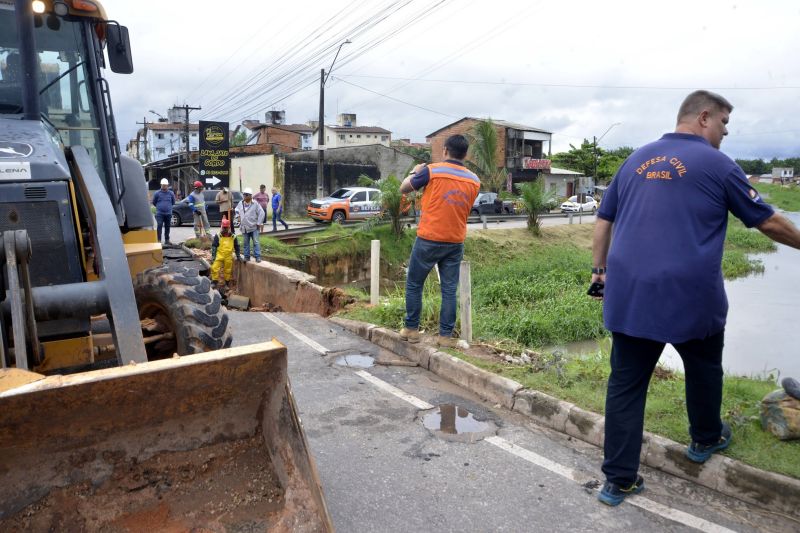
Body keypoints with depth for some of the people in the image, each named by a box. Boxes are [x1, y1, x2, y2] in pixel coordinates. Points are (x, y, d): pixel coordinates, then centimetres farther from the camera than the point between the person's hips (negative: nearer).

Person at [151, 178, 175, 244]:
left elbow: (173, 202, 19)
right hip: (159, 213, -2)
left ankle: (167, 240, 16)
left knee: (167, 227, 8)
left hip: (168, 213, 3)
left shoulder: (171, 193, 5)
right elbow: (154, 202, 10)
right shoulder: (157, 193, -1)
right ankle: (159, 240, -8)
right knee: (159, 226, -10)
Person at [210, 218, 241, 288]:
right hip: (219, 255, -1)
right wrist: (213, 255, -7)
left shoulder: (233, 237, 2)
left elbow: (236, 247, 12)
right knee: (214, 268, -11)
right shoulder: (218, 236, -2)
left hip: (228, 257, 1)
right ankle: (214, 282, 1)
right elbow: (214, 246, -1)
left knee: (228, 270, 9)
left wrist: (238, 256, 11)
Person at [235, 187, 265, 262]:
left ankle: (257, 256, 0)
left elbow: (262, 213, -10)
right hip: (244, 227, 5)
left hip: (253, 227, -4)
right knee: (246, 243, 11)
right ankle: (247, 256, 19)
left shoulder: (255, 204, -10)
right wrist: (238, 217, 12)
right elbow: (237, 211, 26)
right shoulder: (240, 203, 6)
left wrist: (258, 223, -10)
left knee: (256, 242, -4)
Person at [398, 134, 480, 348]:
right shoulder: (474, 180, 3)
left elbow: (403, 188, 3)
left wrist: (416, 172, 22)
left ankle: (411, 329, 17)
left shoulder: (431, 171, -9)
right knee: (449, 290, 8)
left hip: (429, 240, -3)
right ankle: (446, 335, 11)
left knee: (414, 285, 11)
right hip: (455, 243, 3)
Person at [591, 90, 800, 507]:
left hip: (628, 296, 4)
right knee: (703, 370, 24)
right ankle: (705, 439, 46)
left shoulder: (636, 160, 13)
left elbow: (603, 220, 15)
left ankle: (618, 480, 11)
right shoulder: (716, 164, -1)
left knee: (626, 383, 7)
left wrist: (599, 269, 20)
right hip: (690, 296, -3)